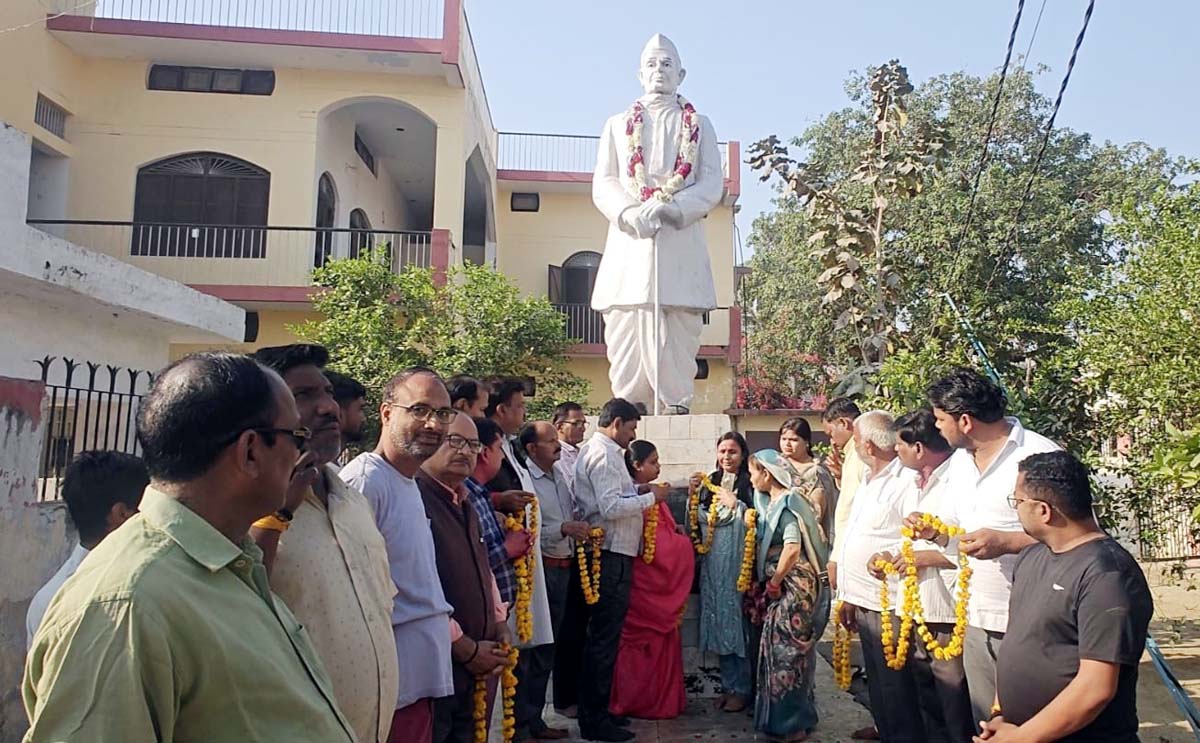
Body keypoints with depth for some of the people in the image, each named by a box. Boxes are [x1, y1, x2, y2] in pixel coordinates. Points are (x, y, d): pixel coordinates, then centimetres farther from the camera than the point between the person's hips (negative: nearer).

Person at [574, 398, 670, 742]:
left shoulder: (596, 450, 16)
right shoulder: (604, 454, -15)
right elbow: (611, 508, -24)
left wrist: (641, 492, 6)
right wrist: (650, 496, -13)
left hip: (610, 555, 11)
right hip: (611, 557, -11)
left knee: (601, 636, 17)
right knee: (605, 638, -2)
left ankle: (595, 712, 27)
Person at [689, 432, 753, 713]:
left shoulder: (750, 484, -6)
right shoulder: (710, 482, 11)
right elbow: (698, 522, 13)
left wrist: (734, 503, -16)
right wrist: (692, 495, 0)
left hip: (738, 562, -6)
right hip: (713, 563, 6)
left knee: (737, 620, -1)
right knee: (718, 622, 11)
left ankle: (742, 689, 12)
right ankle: (728, 686, 23)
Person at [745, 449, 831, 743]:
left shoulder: (787, 502, -16)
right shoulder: (772, 501, 13)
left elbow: (792, 548, -24)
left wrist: (774, 583, -16)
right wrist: (754, 524, 2)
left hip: (794, 586, -9)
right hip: (783, 587, 9)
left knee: (786, 652, -1)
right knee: (778, 650, 14)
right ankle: (782, 718, 26)